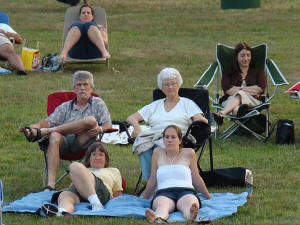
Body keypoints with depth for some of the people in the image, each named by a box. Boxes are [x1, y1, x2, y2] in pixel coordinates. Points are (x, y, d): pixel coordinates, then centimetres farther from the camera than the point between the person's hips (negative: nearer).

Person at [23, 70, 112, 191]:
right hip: (65, 142, 1)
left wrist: (99, 129, -13)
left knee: (91, 120, -30)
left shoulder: (97, 103, 23)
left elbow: (108, 125, 11)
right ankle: (50, 185, -46)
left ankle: (43, 132, -26)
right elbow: (50, 121, 13)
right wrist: (36, 126, -10)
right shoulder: (66, 107, 27)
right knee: (54, 137, -34)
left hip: (83, 142, -1)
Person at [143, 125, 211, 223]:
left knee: (189, 204, -40)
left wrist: (209, 197, 29)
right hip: (163, 192, 0)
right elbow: (152, 180, 25)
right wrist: (144, 199, 30)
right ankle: (157, 218, -75)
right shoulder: (158, 153, 17)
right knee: (162, 206, -39)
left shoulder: (188, 153, 15)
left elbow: (196, 179, 23)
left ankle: (192, 215, -76)